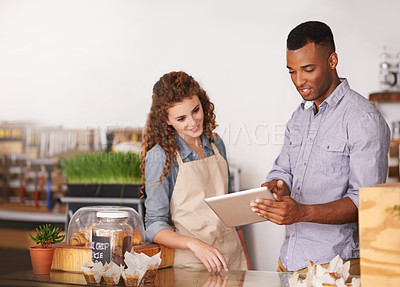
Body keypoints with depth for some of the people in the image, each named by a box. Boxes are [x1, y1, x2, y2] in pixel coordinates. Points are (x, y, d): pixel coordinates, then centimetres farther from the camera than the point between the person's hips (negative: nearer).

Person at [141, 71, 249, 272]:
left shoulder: (216, 144, 5)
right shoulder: (160, 156, -12)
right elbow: (154, 225, -11)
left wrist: (246, 258, 13)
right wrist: (194, 244, -27)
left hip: (232, 257, 5)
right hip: (190, 263, -4)